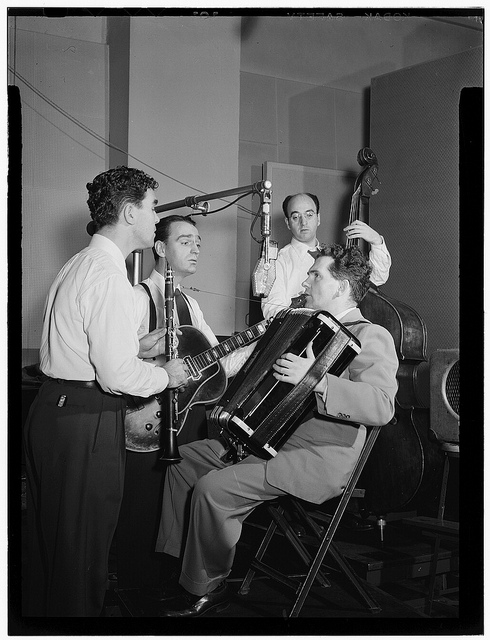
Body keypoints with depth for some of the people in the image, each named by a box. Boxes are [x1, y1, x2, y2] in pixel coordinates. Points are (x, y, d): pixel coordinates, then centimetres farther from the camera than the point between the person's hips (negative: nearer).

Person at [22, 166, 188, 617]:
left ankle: (42, 609, 37)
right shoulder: (108, 274, -19)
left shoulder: (79, 264, 14)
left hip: (51, 407, 10)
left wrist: (136, 347, 15)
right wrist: (167, 376, -6)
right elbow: (117, 375, -23)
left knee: (49, 537, 22)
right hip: (87, 424, -10)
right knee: (83, 548, 4)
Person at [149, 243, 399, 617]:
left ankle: (206, 590, -2)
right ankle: (185, 566, 16)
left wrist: (317, 380, -36)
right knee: (184, 458, 8)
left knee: (213, 488, -24)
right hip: (268, 438, 10)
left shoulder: (372, 337, -11)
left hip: (319, 459, -10)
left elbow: (382, 406, -28)